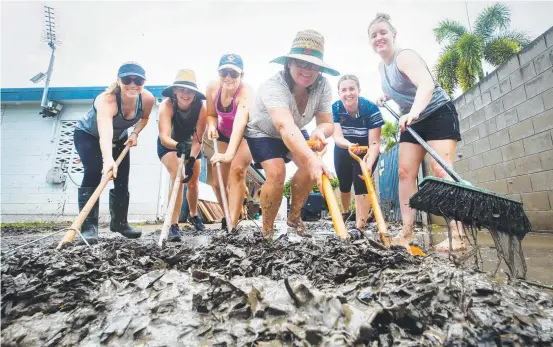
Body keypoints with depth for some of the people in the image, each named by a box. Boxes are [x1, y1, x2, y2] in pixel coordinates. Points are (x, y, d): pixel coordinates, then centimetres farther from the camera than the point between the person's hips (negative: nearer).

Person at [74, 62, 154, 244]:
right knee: (94, 174, -23)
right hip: (88, 135, -5)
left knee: (122, 180, 3)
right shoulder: (106, 100, -41)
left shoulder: (147, 99, -25)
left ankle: (119, 222, 20)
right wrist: (108, 160, -75)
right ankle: (89, 226, -16)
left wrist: (135, 133, -17)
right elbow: (105, 134, -58)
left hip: (119, 138, 5)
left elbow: (144, 117, 0)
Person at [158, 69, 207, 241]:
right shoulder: (166, 105, -33)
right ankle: (173, 225, -18)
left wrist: (191, 161, -41)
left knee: (192, 182, 9)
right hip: (169, 145, -2)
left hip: (191, 145, 3)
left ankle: (193, 215, 38)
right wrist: (178, 146, -63)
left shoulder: (200, 107, -29)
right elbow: (164, 137, -43)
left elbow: (198, 139, -29)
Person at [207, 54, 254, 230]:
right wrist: (212, 126, -27)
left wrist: (229, 154, -62)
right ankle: (229, 215, 33)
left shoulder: (246, 92, -34)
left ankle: (232, 225, -25)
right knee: (218, 183, 5)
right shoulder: (212, 87, -18)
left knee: (237, 169, -31)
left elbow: (240, 124, -49)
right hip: (224, 135, 5)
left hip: (246, 134, -5)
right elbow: (212, 114, -3)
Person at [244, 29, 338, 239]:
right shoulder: (273, 86, -37)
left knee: (310, 165, -19)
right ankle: (266, 230, -2)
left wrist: (320, 132, -45)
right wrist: (311, 159, -67)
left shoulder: (323, 86, -20)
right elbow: (285, 126, -54)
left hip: (295, 134, 5)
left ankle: (295, 216, 5)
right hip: (262, 132, -4)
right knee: (276, 173, -26)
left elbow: (327, 123, -20)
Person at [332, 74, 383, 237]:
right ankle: (346, 213, 43)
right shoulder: (335, 108, -24)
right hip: (343, 150, 3)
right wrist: (349, 145, -55)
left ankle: (359, 227, -11)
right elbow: (337, 137, -33)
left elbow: (374, 143, -30)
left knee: (361, 183, -18)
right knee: (344, 184, 14)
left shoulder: (371, 108, -30)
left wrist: (369, 164, -46)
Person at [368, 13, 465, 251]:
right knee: (405, 172, -2)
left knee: (441, 169, -19)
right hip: (412, 122, 8)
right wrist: (386, 97, 7)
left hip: (439, 114, -8)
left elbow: (427, 84, -38)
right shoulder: (382, 67, 7)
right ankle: (407, 231, 2)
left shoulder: (404, 56, -18)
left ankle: (458, 234, -15)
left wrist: (413, 112, -54)